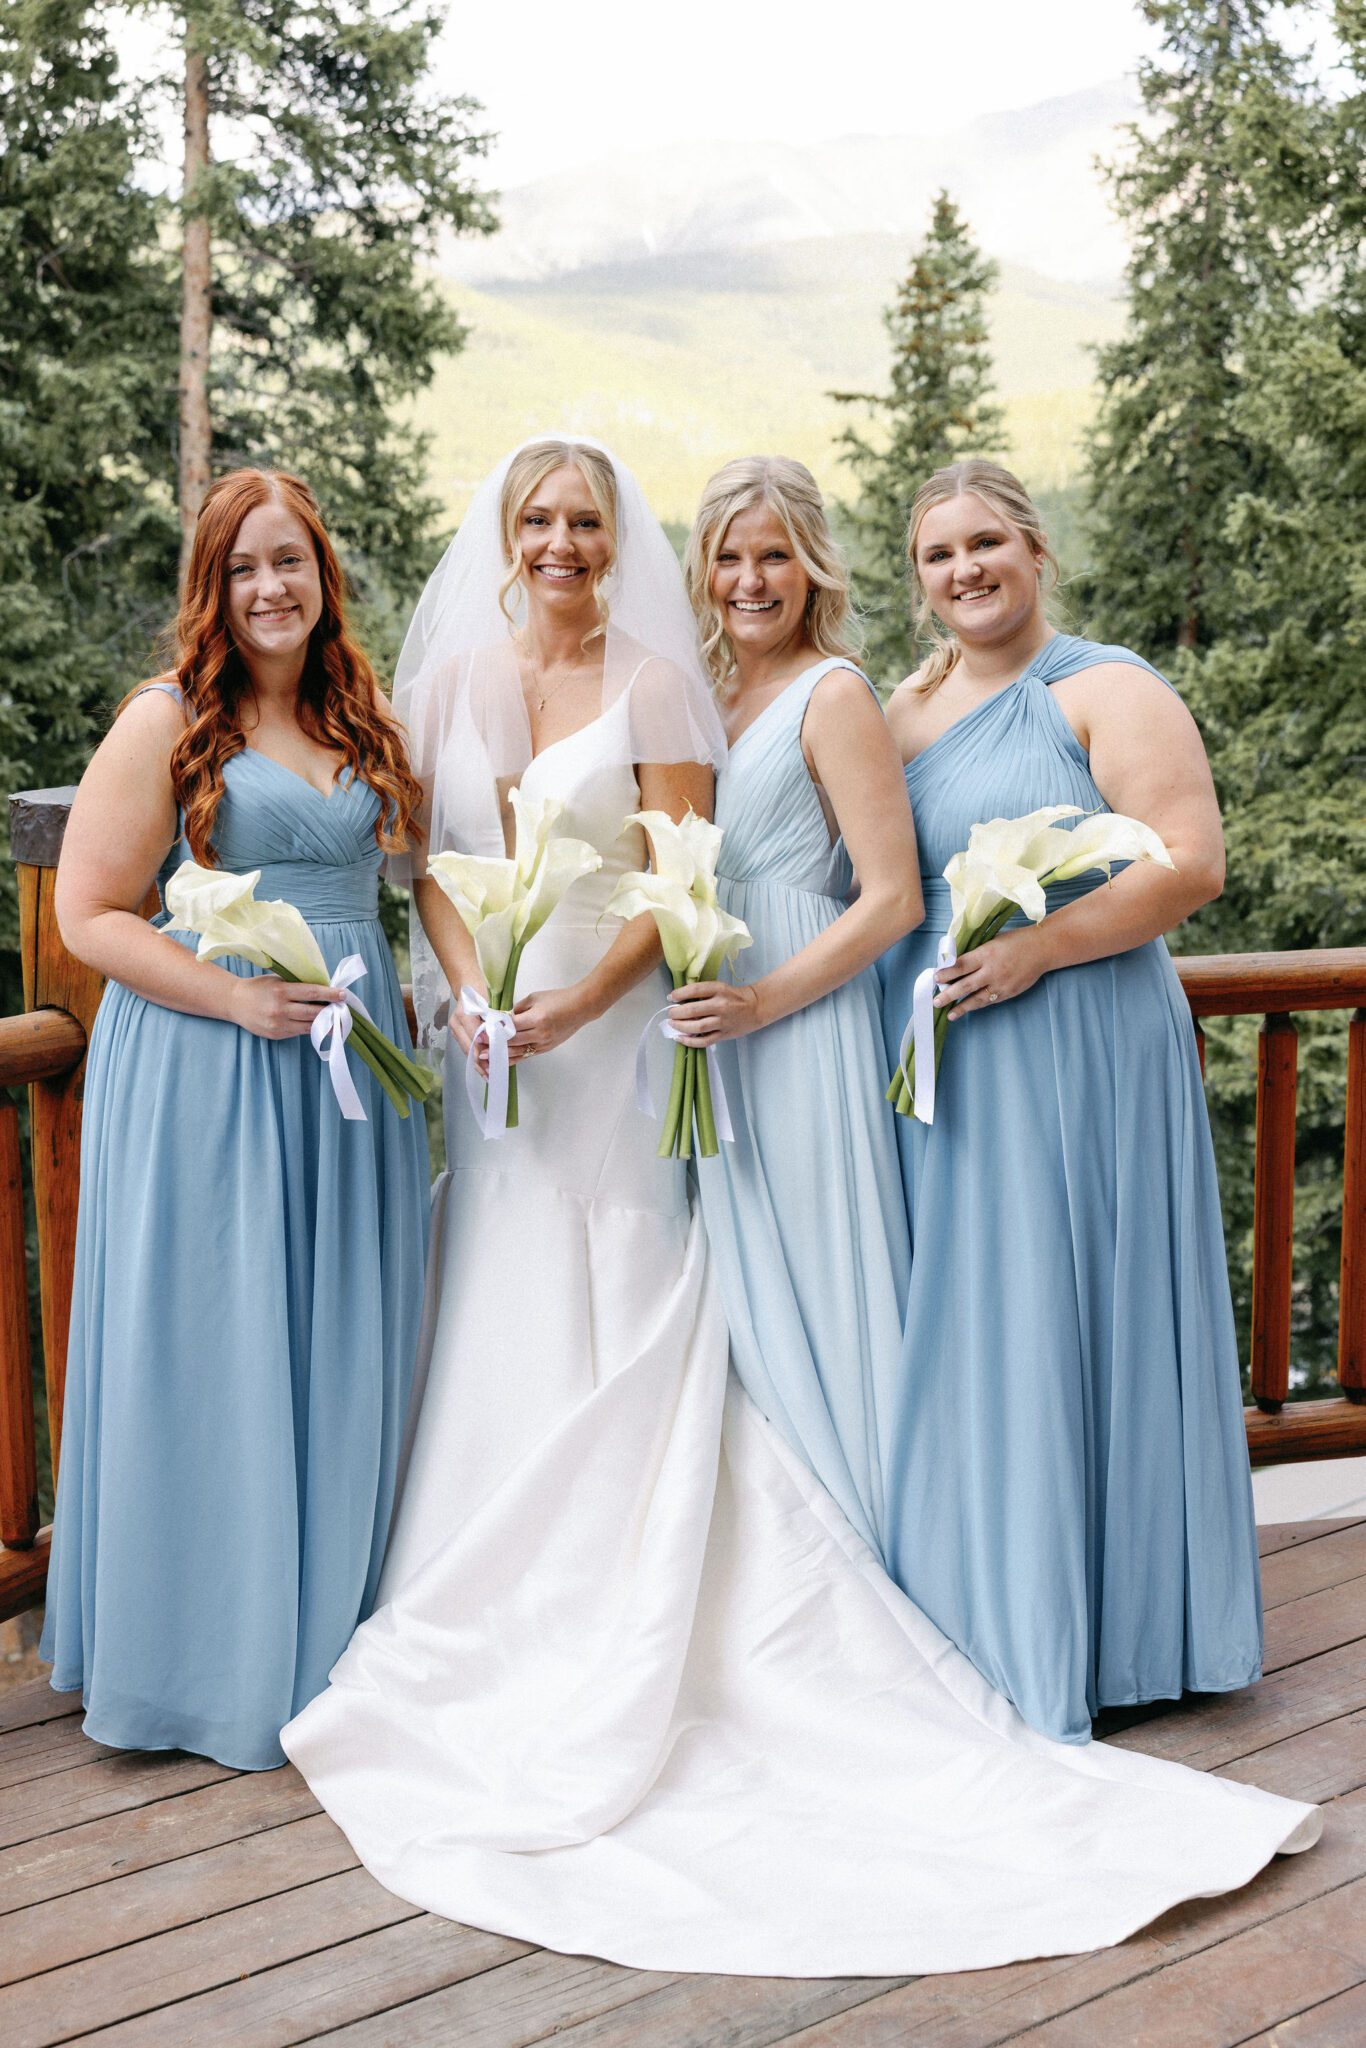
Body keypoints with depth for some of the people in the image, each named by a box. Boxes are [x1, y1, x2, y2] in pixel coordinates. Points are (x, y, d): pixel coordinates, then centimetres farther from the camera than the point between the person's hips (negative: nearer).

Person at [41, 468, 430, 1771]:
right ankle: (215, 1663, 15)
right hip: (204, 1068, -5)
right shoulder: (166, 724, -5)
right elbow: (88, 913, -9)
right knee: (215, 1355, 0)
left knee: (342, 1356, 11)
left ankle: (326, 1638, 26)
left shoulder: (362, 725, 13)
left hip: (348, 1068, 6)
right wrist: (236, 996, -19)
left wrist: (398, 997, 8)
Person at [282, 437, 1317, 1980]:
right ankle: (501, 1616, 18)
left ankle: (627, 1650, 7)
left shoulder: (652, 678, -2)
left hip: (617, 1040, -4)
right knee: (498, 1330, 6)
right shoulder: (452, 677, 9)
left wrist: (579, 1000, -18)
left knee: (626, 1330, -3)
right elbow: (422, 856, 8)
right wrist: (470, 985, -9)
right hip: (493, 1040, 4)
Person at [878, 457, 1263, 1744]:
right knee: (949, 1333, 8)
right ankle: (965, 1620, 21)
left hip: (1075, 1051, -6)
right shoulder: (903, 709, 15)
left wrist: (1034, 949, -20)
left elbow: (1190, 864, -13)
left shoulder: (1108, 692, -4)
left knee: (1059, 1324, -1)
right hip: (932, 1064, 6)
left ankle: (1081, 1637, 12)